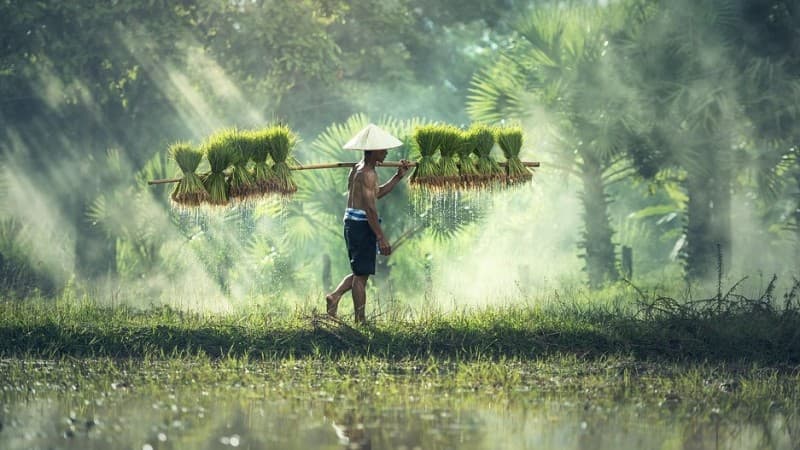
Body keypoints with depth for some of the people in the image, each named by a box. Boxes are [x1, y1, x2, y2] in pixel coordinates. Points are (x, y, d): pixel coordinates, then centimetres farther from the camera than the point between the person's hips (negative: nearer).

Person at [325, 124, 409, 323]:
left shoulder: (358, 169, 15)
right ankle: (361, 320, 2)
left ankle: (335, 296, 7)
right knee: (361, 274, -3)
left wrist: (398, 176, 20)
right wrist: (381, 237, -22)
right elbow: (370, 207, -22)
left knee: (359, 272, 20)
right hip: (362, 224, -10)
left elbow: (376, 193, 25)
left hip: (352, 223, 10)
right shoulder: (368, 173, -16)